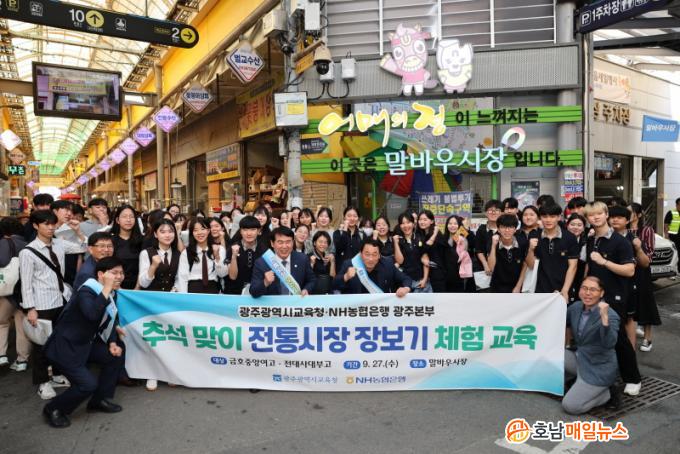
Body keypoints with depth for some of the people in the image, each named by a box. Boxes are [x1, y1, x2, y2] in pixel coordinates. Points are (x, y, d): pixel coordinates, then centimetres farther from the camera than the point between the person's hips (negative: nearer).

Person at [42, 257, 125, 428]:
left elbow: (109, 322, 12)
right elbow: (92, 314, -47)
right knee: (89, 384, -15)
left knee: (116, 357, 3)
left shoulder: (111, 294, 1)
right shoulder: (86, 292, -25)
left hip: (86, 343, 9)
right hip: (65, 346, -9)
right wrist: (107, 288, -40)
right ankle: (54, 409, 11)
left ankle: (100, 400, 20)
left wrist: (112, 343, -1)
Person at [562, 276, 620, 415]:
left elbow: (609, 344, -36)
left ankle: (607, 393, 10)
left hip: (598, 368, -7)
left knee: (570, 406, -13)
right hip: (579, 359, 7)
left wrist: (604, 318, -48)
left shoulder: (611, 315, -21)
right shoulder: (576, 307, -2)